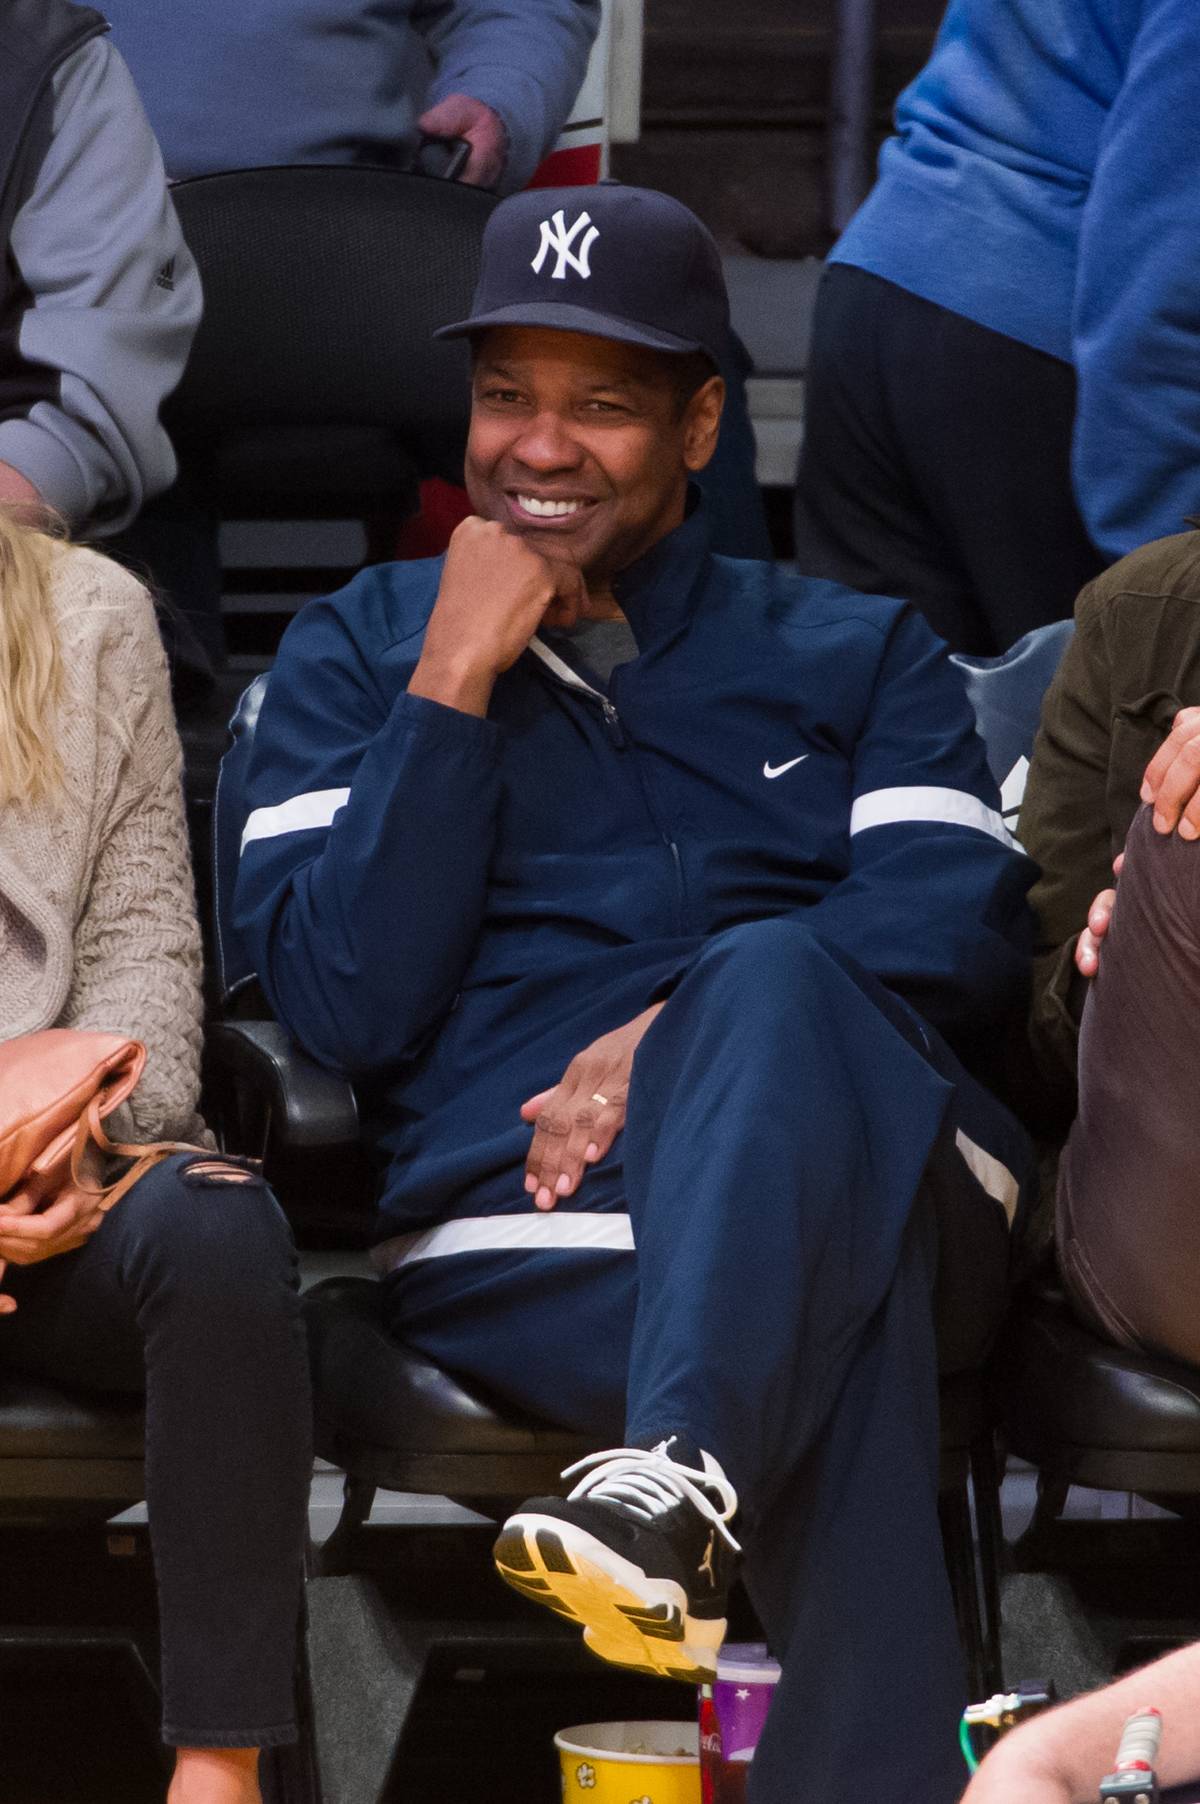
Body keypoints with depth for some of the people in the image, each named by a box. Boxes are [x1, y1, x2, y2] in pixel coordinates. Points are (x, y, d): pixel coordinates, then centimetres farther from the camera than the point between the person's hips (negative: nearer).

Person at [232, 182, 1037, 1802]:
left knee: (772, 976, -38)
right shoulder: (355, 658, 24)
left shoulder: (854, 653, 25)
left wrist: (687, 1037, -13)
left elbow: (963, 928, 5)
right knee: (849, 1331, -38)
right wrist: (457, 685, 2)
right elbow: (346, 1007, 7)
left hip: (841, 1168, 1)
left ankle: (679, 1478, -55)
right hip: (520, 1234, -1)